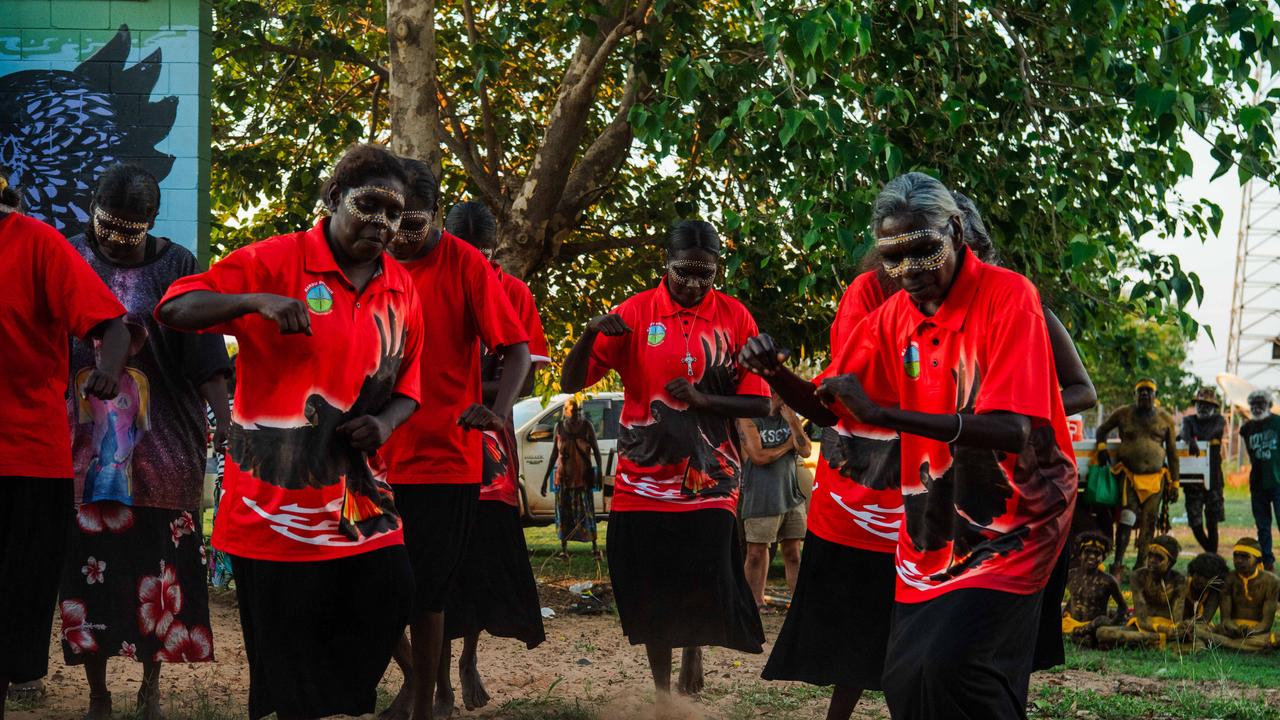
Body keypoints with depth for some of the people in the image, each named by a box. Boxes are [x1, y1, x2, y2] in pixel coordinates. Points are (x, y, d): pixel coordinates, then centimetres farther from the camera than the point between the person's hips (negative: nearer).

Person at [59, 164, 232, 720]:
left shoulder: (175, 267, 0)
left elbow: (205, 358, -2)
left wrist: (227, 426, -11)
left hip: (158, 449, -1)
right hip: (85, 450, 1)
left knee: (158, 569, 2)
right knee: (87, 568, 2)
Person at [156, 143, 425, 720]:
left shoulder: (401, 289, 9)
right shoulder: (277, 261, -6)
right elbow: (174, 309, -11)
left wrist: (383, 425, -5)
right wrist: (256, 301, -27)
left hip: (362, 503, 5)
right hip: (277, 505, -5)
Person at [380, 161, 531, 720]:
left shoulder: (464, 264, -6)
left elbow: (517, 350, -9)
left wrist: (497, 410, -28)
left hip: (444, 458, -3)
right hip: (375, 458, 3)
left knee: (426, 595, 1)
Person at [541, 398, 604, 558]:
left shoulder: (586, 426, 0)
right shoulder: (560, 426, 5)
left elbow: (596, 450, 0)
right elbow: (554, 453, 10)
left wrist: (600, 470, -14)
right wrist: (546, 478, 9)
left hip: (583, 475, -2)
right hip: (563, 475, 2)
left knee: (587, 511, -1)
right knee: (564, 512, 2)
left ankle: (594, 547, 5)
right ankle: (564, 548, 8)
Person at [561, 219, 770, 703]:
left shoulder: (735, 318, 0)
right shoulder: (635, 313, -2)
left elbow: (760, 404, 1)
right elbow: (571, 383, -5)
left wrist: (701, 399, -15)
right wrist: (591, 332, -23)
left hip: (709, 482, 0)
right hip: (644, 481, 0)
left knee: (707, 587, -4)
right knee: (649, 594, 4)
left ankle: (694, 651, 29)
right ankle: (662, 689, 22)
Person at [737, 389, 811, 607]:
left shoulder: (789, 417, 13)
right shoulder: (748, 420, -4)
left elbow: (805, 450, 4)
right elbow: (758, 456, -14)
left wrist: (793, 422, -7)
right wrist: (787, 445, -2)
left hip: (791, 496, 5)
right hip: (760, 497, -5)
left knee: (793, 552, 3)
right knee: (757, 553, -2)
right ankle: (756, 601, 3)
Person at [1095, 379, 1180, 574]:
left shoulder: (1165, 419, 8)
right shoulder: (1123, 415, 6)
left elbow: (1172, 453, 11)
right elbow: (1102, 430, 21)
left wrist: (1174, 483, 7)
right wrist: (1101, 446, 0)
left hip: (1155, 478, 2)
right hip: (1130, 476, -2)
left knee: (1148, 522, 4)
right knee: (1127, 517, -16)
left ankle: (1142, 562, 14)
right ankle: (1118, 561, -15)